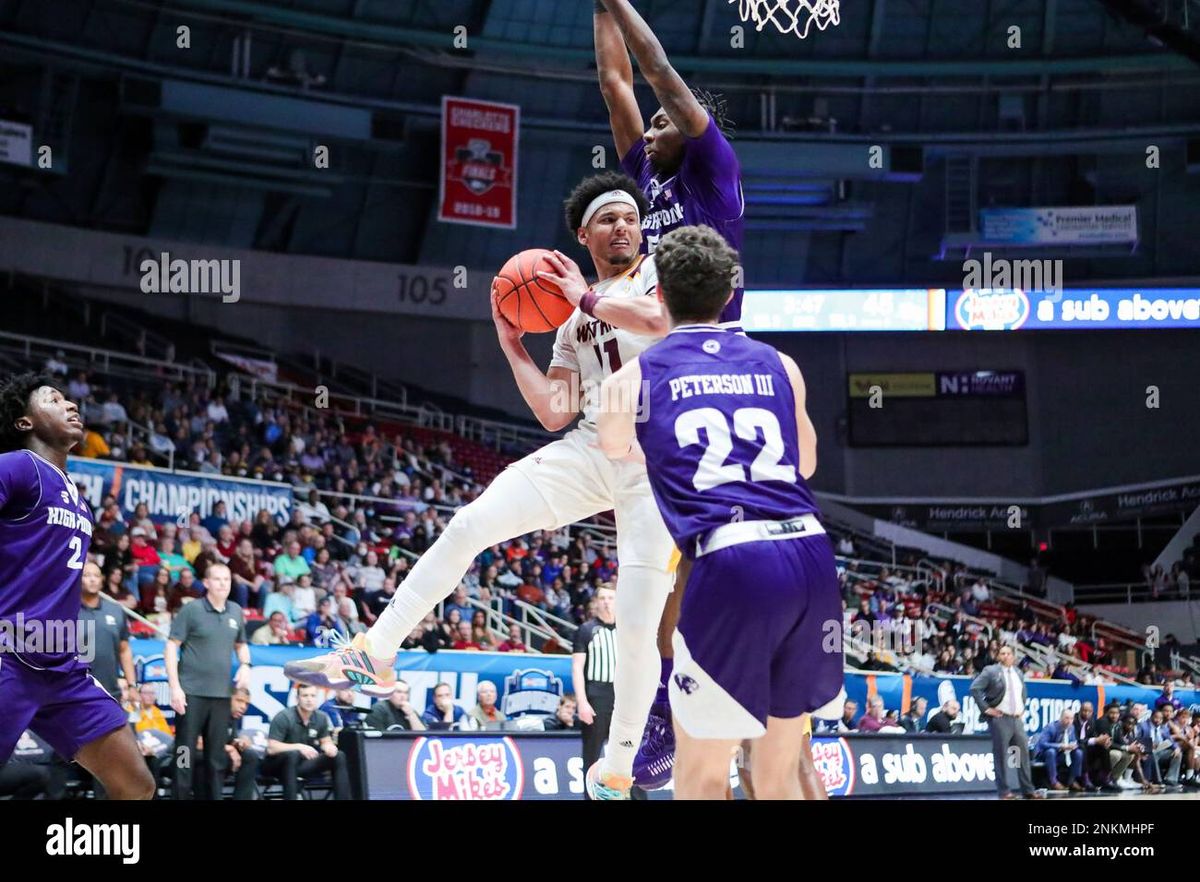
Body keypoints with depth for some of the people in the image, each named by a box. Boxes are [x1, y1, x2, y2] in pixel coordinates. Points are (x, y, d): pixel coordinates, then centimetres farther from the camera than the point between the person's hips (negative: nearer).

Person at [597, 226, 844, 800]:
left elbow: (613, 449, 34)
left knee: (701, 773, 9)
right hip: (812, 554, 4)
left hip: (731, 561, -4)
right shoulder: (779, 366, 20)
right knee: (781, 768, 18)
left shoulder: (634, 377, 12)